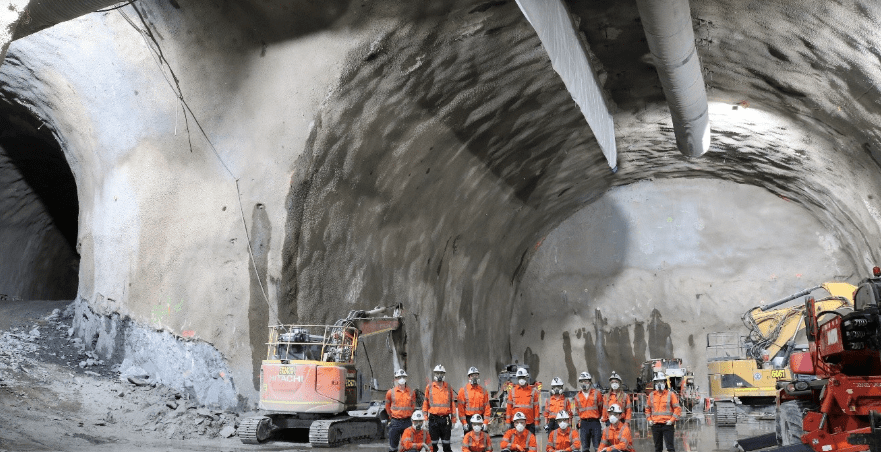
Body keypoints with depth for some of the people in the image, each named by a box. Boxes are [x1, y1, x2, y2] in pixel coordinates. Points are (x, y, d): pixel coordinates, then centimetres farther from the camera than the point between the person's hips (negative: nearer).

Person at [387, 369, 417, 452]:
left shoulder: (411, 392, 3)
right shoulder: (391, 392, -1)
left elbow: (413, 407, 13)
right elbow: (387, 406, 12)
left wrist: (410, 416, 9)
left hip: (407, 422, 1)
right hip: (395, 422, -1)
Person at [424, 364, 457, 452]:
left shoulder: (448, 387, 8)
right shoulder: (429, 387, 4)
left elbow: (452, 403, 10)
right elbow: (425, 403, 5)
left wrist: (454, 419, 6)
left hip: (446, 419, 1)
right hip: (433, 419, -1)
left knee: (446, 444, 6)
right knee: (433, 444, 3)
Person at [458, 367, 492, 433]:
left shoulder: (483, 391, 9)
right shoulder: (463, 390, 0)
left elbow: (487, 407, 7)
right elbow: (461, 407, -4)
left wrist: (485, 422, -1)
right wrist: (464, 422, -10)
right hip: (468, 420, -2)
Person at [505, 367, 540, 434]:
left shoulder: (533, 390, 4)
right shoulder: (512, 390, 7)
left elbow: (536, 406, 2)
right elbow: (509, 406, 6)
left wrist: (536, 422, -2)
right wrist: (508, 421, 1)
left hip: (530, 423, -1)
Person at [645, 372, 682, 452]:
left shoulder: (670, 394, 0)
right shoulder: (651, 395, 10)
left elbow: (677, 409, -2)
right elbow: (647, 408, 19)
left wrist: (672, 420, -10)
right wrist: (649, 419, 6)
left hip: (667, 425, -4)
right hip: (655, 425, 4)